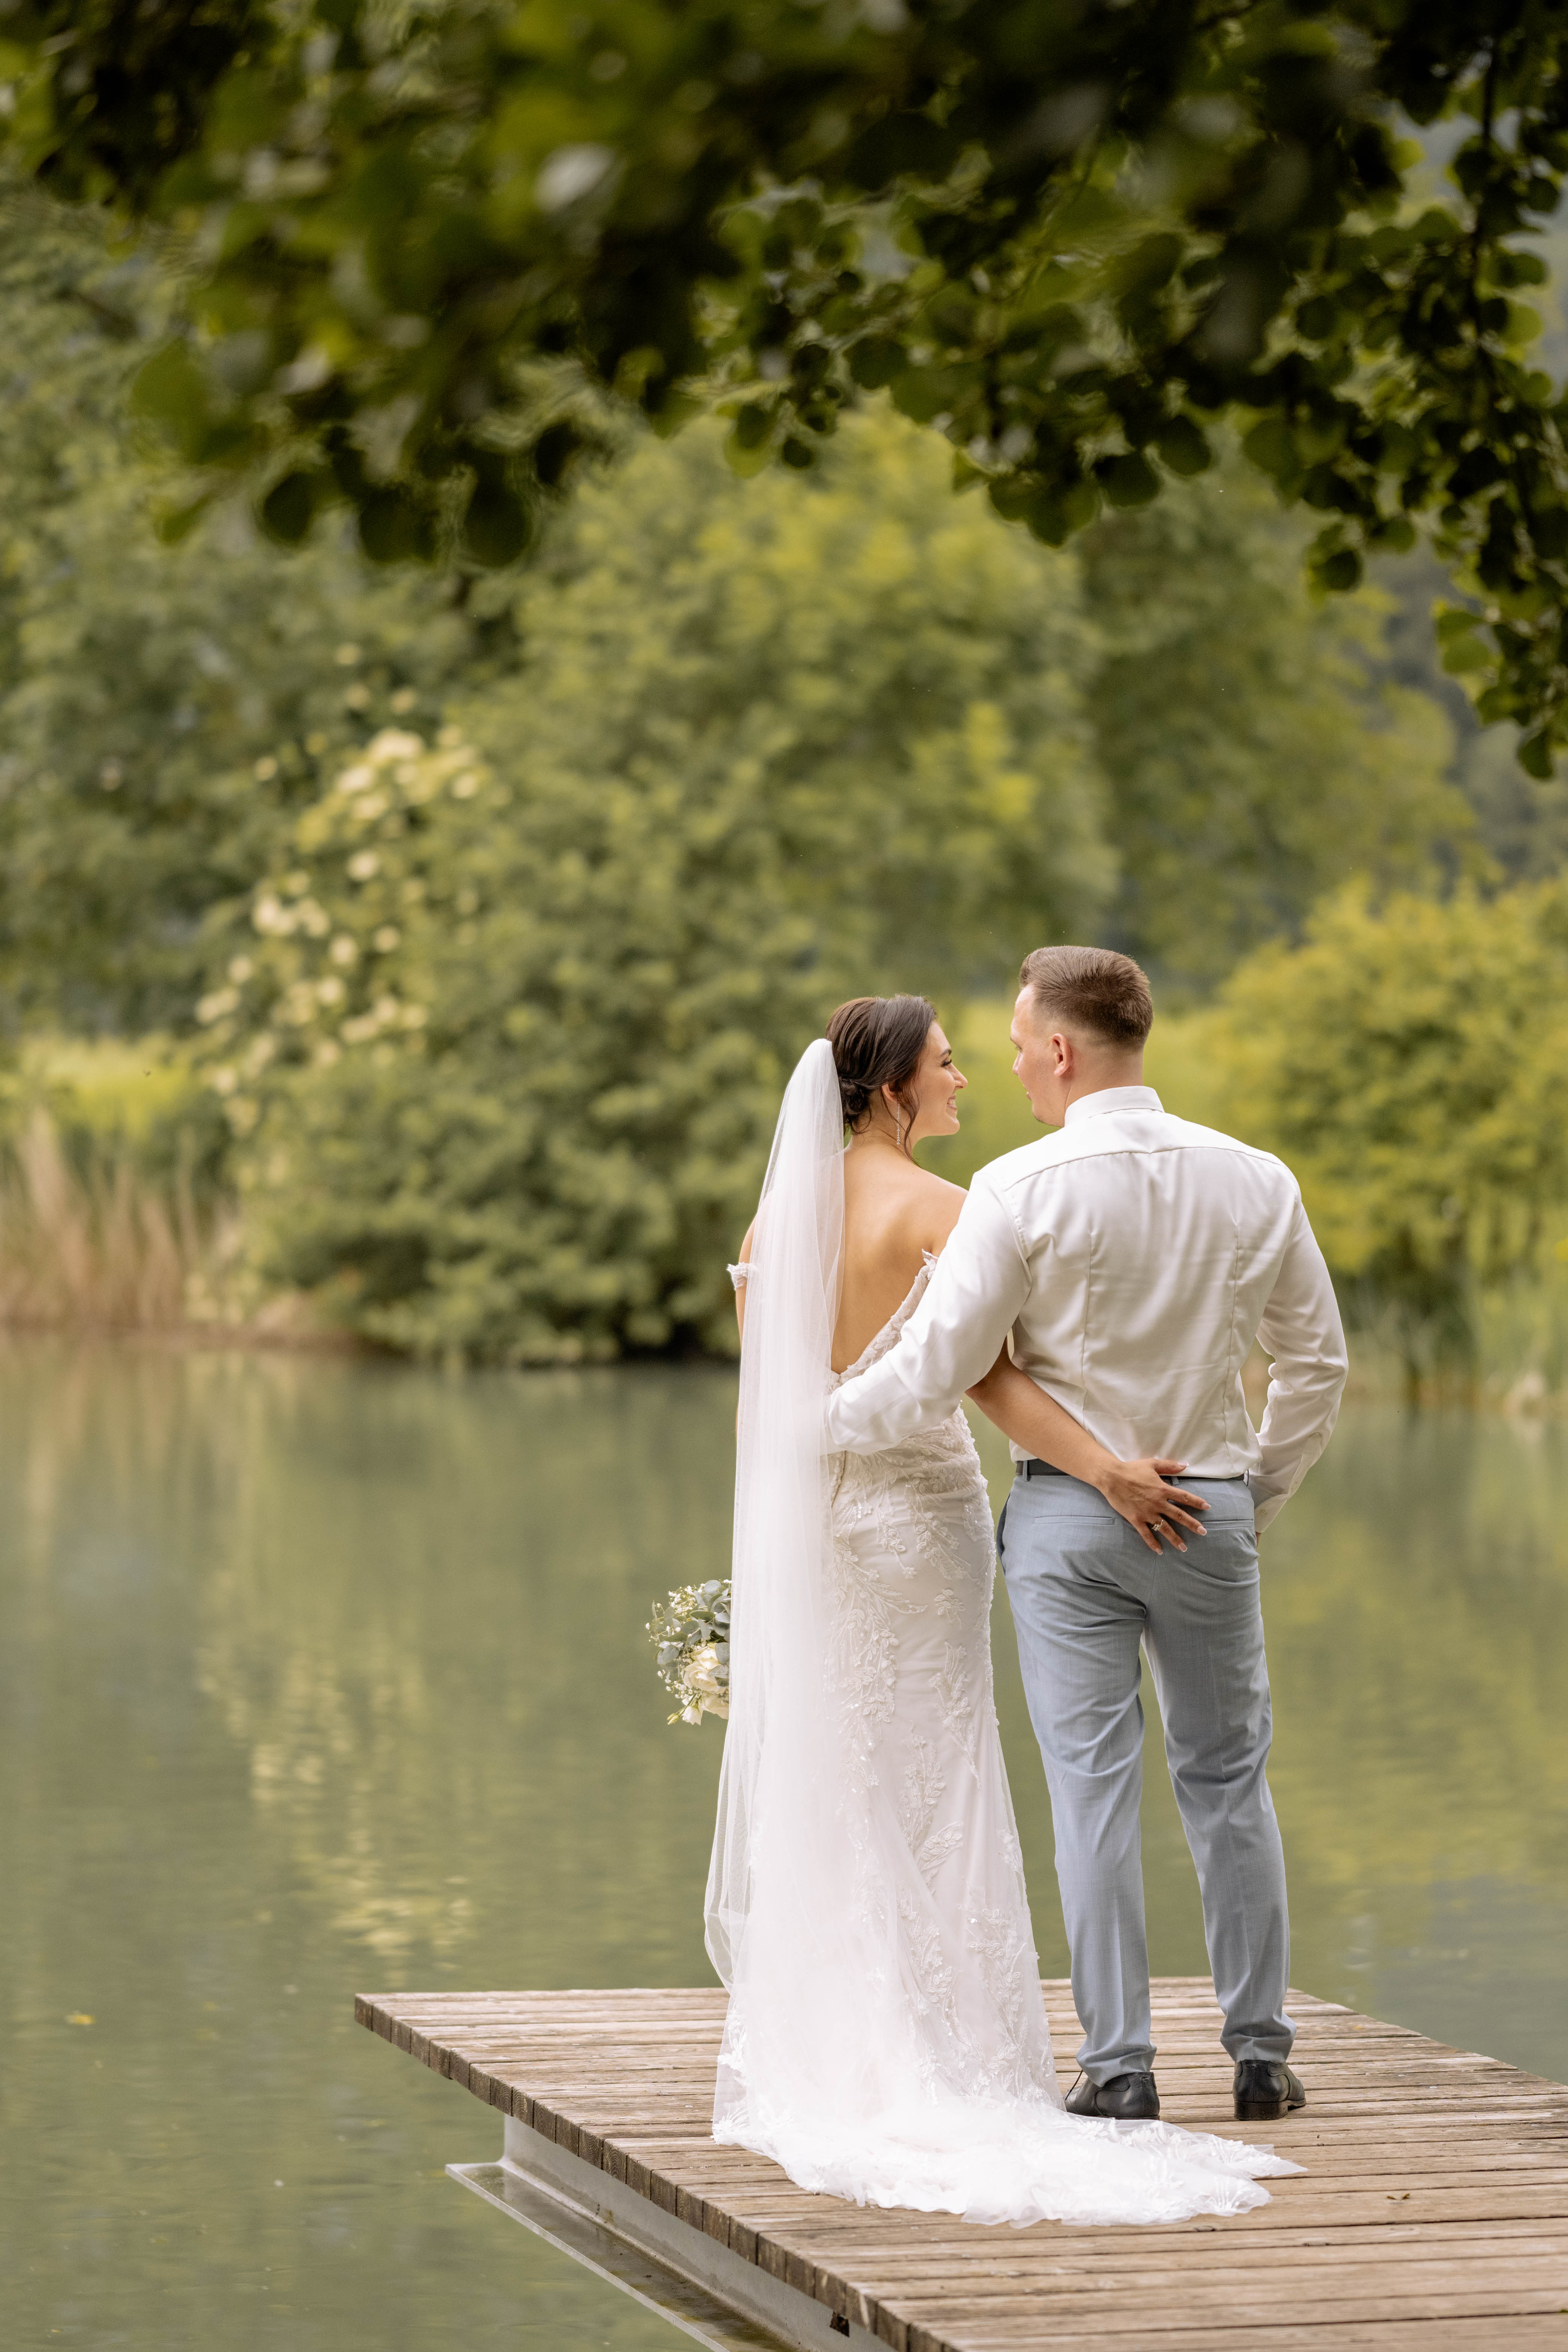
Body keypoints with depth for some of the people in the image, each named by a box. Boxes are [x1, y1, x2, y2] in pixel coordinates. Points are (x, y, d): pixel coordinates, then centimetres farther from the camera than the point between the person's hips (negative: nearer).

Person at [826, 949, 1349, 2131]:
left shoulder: (1022, 1189, -12)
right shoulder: (1253, 1181, -1)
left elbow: (936, 1369, -11)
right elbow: (1318, 1359, 7)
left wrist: (815, 1418, 5)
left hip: (1070, 1512, -3)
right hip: (1210, 1508, 3)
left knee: (1094, 1786, 2)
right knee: (1228, 1778, 13)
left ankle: (1119, 2066, 3)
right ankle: (1263, 2055, 16)